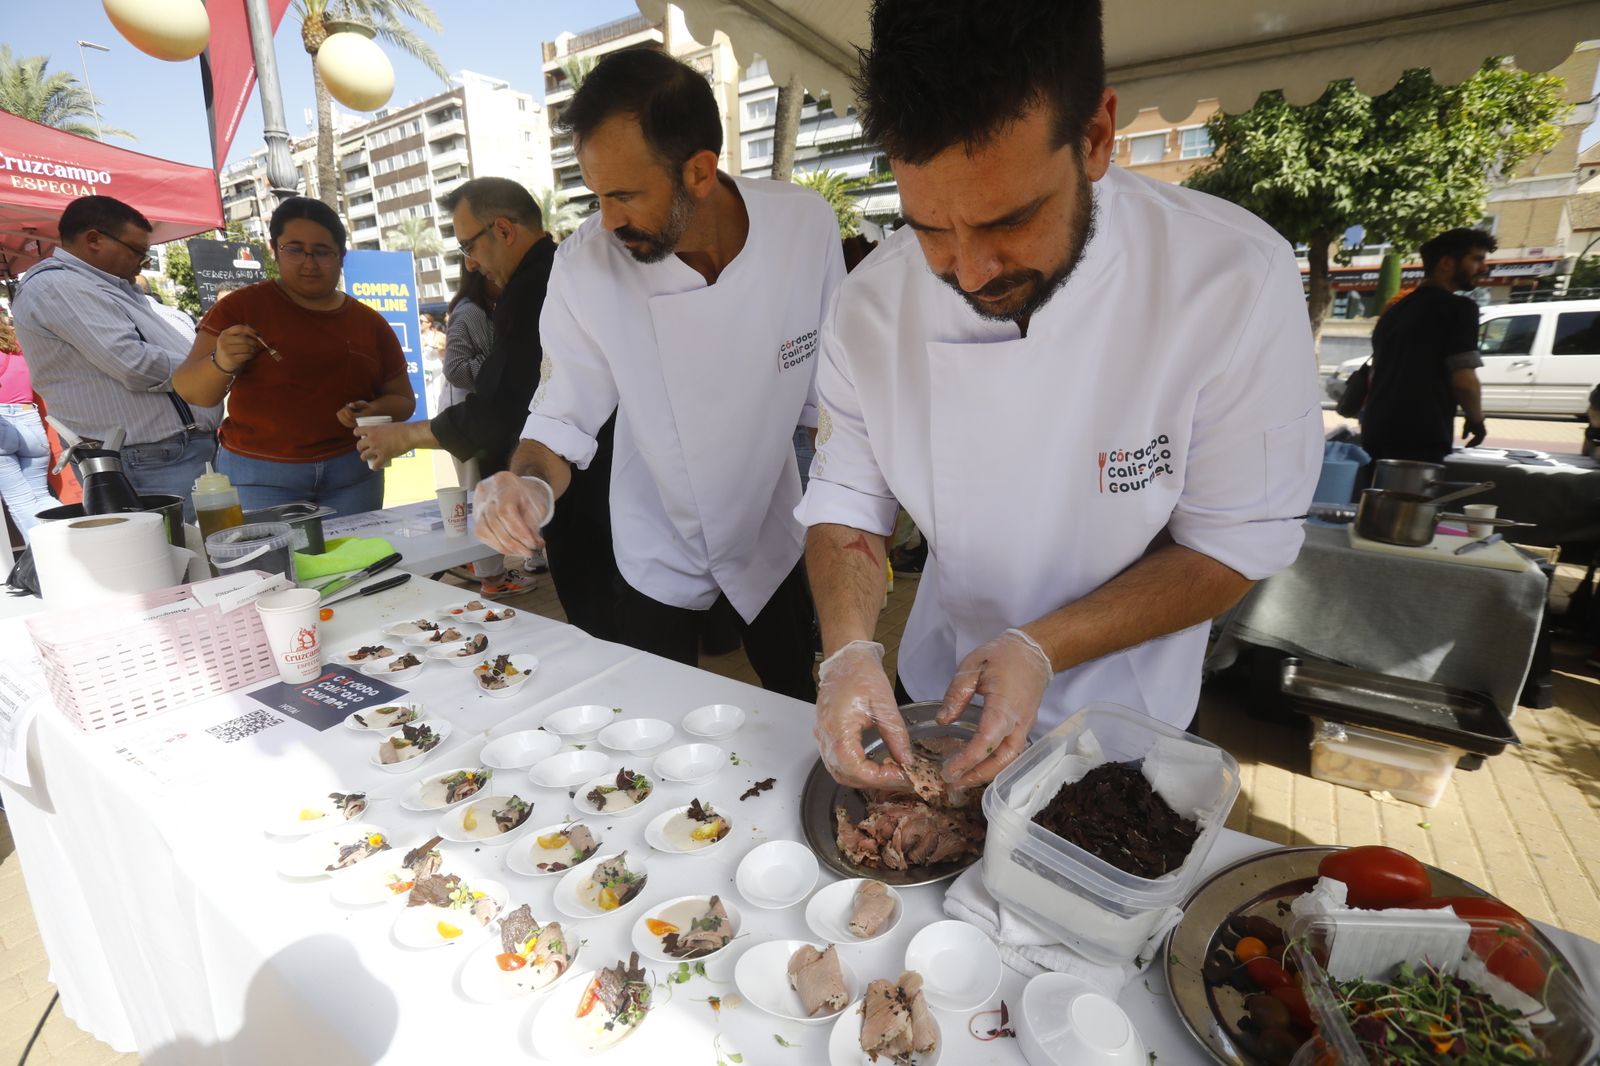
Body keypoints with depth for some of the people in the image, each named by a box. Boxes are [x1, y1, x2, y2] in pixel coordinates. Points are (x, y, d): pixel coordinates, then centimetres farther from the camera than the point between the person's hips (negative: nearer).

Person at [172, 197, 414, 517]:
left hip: (352, 474, 2)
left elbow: (402, 399, 12)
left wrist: (373, 412, -10)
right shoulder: (241, 307, 0)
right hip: (259, 475, -2)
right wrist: (220, 363, -24)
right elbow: (190, 391, -2)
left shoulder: (370, 323, 8)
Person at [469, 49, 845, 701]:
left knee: (796, 719, 20)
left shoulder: (806, 225, -18)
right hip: (659, 555, 0)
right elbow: (563, 415, -11)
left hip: (772, 537, 1)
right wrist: (532, 483, -33)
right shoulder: (585, 264, -20)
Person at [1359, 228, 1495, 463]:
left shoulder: (1395, 310, 21)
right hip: (1420, 443, -8)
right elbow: (1463, 380, -10)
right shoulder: (1457, 308, -3)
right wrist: (1476, 420, 7)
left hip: (1376, 437, 8)